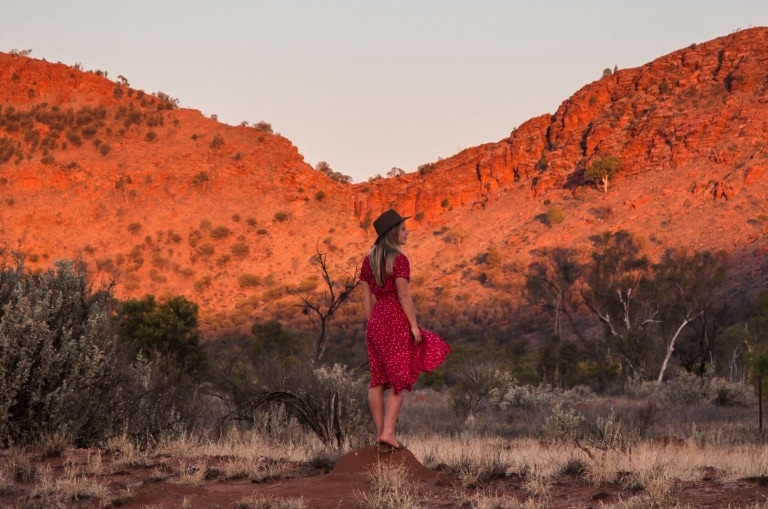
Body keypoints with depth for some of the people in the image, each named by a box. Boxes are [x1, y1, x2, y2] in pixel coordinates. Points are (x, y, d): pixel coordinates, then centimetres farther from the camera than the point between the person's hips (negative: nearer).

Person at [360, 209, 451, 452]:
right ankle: (388, 432, -12)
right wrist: (414, 325, -12)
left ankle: (380, 433, 10)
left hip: (376, 320, 7)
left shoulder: (369, 261, 10)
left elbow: (366, 297, 11)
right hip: (396, 320, -7)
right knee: (400, 378, -2)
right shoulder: (399, 259, -12)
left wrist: (372, 325, 17)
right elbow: (404, 295, -15)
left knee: (377, 379, 9)